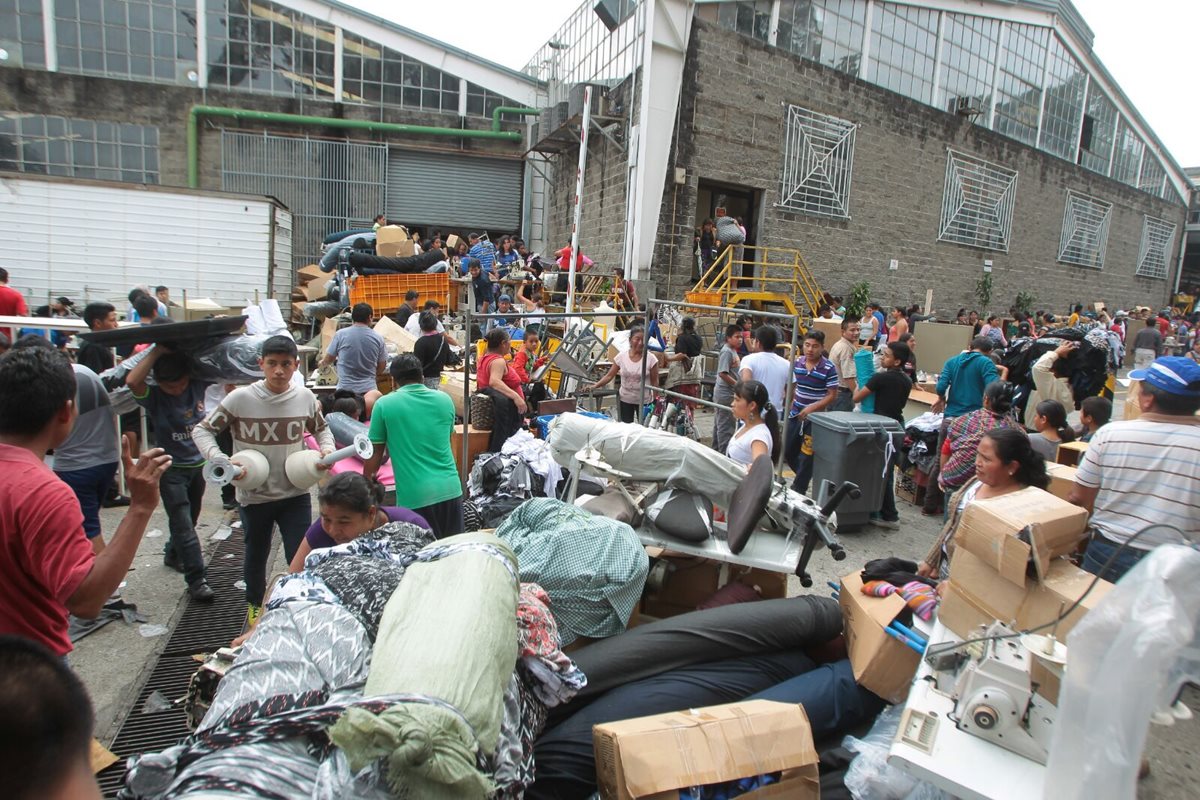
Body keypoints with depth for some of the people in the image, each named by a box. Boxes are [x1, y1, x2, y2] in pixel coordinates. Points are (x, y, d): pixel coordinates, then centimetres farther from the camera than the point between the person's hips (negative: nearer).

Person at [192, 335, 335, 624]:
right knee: (256, 555, 21)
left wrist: (327, 449, -8)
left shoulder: (305, 398, -6)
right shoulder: (240, 398, -14)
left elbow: (321, 429, 12)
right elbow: (202, 430, -5)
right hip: (254, 495, 0)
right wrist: (221, 460, -20)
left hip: (296, 494, 0)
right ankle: (255, 606, 47)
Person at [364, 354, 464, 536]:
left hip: (414, 495, -3)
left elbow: (375, 452, 5)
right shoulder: (445, 400, 7)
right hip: (450, 489, 4)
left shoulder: (384, 404, -3)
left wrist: (367, 478, 23)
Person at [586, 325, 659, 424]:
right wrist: (594, 386, -16)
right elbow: (609, 376, -3)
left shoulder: (651, 358, -11)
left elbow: (654, 382, -5)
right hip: (625, 400, 2)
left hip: (644, 401, -2)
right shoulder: (621, 356, -6)